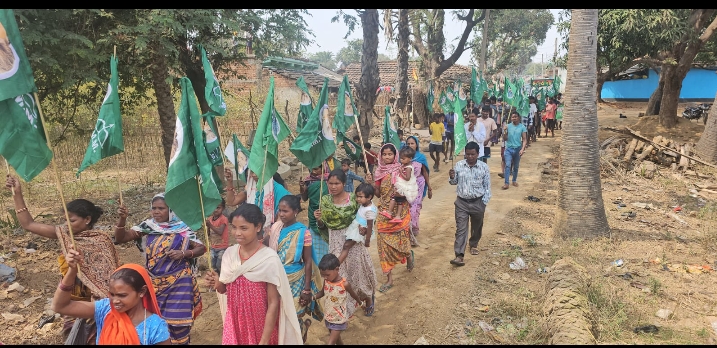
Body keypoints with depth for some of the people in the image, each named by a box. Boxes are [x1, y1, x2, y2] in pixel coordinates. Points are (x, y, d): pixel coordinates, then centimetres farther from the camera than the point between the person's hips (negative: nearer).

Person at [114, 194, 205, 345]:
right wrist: (122, 219, -21)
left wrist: (183, 254, -19)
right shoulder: (147, 227, 0)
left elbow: (201, 248, -3)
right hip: (155, 283, 3)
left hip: (178, 283, -3)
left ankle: (180, 342, 26)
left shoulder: (182, 228, -7)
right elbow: (120, 238, -5)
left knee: (178, 319, 4)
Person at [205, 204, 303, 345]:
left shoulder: (269, 259, -20)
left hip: (261, 327, -4)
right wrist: (217, 284, -13)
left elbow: (273, 304, -15)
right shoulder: (230, 253, -5)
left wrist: (264, 341, -15)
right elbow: (224, 289, 8)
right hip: (235, 324, 4)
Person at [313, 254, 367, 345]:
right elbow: (322, 292, 7)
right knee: (336, 338, 25)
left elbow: (353, 294, -5)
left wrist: (360, 302, 14)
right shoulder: (326, 281, -11)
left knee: (331, 343, -3)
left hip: (339, 320, -5)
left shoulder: (345, 284, -25)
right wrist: (313, 297, -13)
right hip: (328, 317, 5)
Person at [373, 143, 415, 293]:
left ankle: (409, 255, 40)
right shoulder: (380, 171, 4)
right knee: (384, 243, 3)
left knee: (400, 240, 0)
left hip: (400, 212, -3)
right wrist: (371, 183, -8)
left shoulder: (401, 170, -6)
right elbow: (378, 193, 6)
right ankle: (389, 278, 14)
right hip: (384, 212, 3)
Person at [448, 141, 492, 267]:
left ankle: (474, 244, 46)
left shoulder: (484, 167, -6)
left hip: (478, 202, 0)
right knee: (461, 229, -5)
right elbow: (454, 182, 7)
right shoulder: (459, 165, -3)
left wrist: (484, 203, -4)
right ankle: (459, 256, -8)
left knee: (477, 227, 19)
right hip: (462, 202, 0)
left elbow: (487, 187, 0)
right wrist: (452, 177, -16)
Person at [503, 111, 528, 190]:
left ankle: (514, 180, 31)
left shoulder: (522, 127, -2)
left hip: (518, 149, 1)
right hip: (509, 148, -1)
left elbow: (524, 139, -2)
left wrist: (522, 149, -13)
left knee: (516, 166, 14)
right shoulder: (508, 126, -1)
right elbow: (505, 139, 1)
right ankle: (506, 183, -11)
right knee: (507, 165, -11)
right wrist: (505, 132, -17)